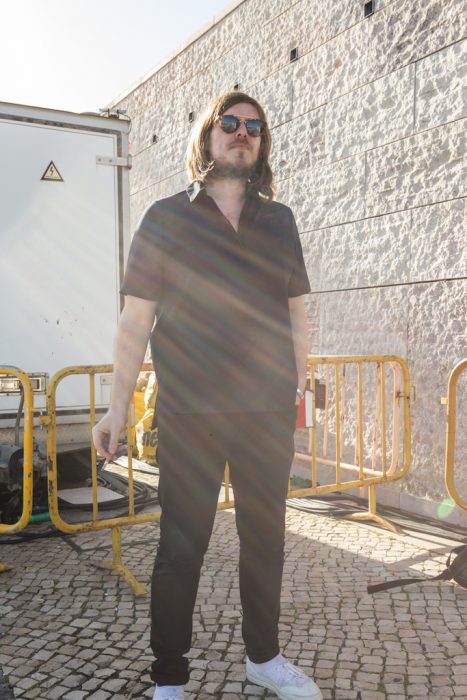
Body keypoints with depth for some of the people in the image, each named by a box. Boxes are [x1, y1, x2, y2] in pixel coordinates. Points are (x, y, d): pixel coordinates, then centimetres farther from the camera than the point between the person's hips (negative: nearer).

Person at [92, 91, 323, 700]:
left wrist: (301, 387, 9)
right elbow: (136, 318, -1)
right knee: (181, 546, 6)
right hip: (189, 416, -3)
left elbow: (296, 313, 13)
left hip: (269, 413, 3)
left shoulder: (279, 221, 10)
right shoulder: (166, 217, 2)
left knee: (265, 537, 14)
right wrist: (118, 408, -3)